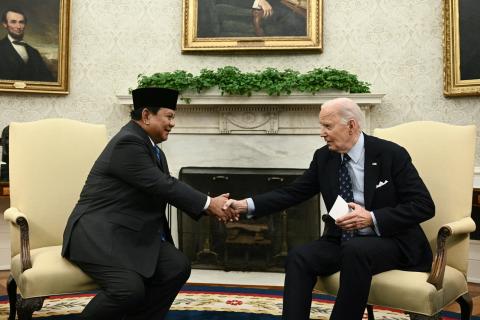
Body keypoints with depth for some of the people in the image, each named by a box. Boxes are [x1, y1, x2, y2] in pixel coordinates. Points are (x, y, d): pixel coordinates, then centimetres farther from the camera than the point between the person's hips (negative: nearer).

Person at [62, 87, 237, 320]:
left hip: (131, 233, 9)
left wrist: (209, 206, -3)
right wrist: (208, 203, -15)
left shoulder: (150, 146, 12)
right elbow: (163, 186, -22)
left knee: (177, 267, -6)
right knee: (129, 289, -28)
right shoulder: (128, 142, -18)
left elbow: (167, 187, 10)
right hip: (98, 233, -9)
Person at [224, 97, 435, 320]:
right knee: (298, 257, -21)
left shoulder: (391, 154, -11)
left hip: (390, 240, -4)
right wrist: (247, 205, -11)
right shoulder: (324, 157, 2)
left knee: (355, 251, -35)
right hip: (341, 241, 5)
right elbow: (293, 192, 2)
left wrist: (372, 218, -24)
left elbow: (424, 205, -13)